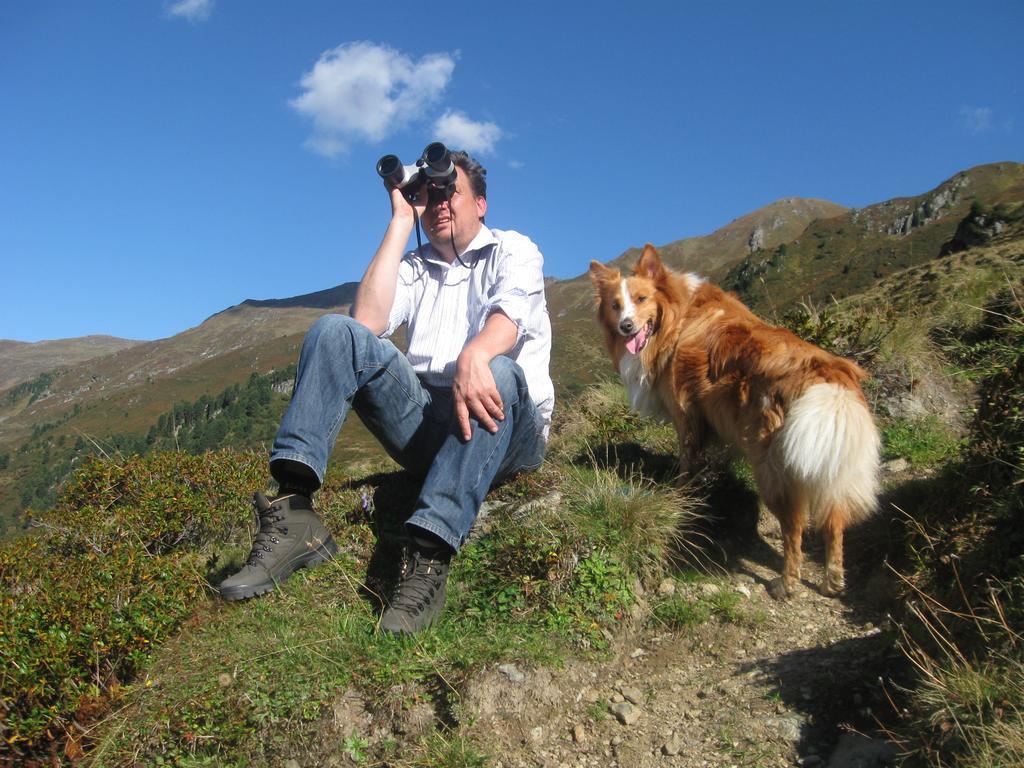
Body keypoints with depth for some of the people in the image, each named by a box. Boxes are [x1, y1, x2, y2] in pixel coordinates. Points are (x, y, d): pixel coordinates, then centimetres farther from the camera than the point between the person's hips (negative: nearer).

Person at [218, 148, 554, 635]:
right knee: (336, 331, -15)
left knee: (498, 371, -37)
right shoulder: (414, 268, 22)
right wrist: (401, 222, 4)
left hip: (507, 430, -3)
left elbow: (509, 316, -14)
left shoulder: (513, 250, 11)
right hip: (426, 420, 3)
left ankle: (430, 557, -48)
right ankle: (293, 513, -32)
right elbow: (368, 321, -1)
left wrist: (473, 356, -39)